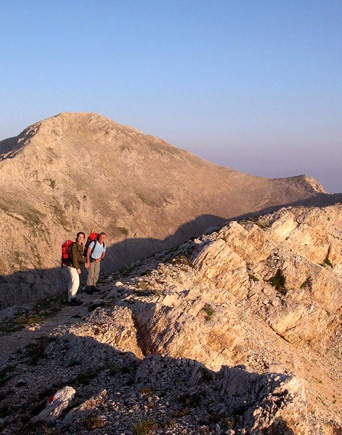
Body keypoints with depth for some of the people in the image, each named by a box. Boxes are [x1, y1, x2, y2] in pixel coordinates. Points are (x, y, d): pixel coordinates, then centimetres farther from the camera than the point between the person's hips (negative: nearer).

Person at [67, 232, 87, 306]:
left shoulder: (80, 245, 10)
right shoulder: (74, 245, -18)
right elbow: (74, 257, -21)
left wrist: (84, 262, 6)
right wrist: (77, 268, -21)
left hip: (75, 265, 10)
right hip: (72, 265, -10)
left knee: (72, 283, 14)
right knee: (76, 283, -10)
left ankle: (70, 299, 20)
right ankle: (72, 299, -6)